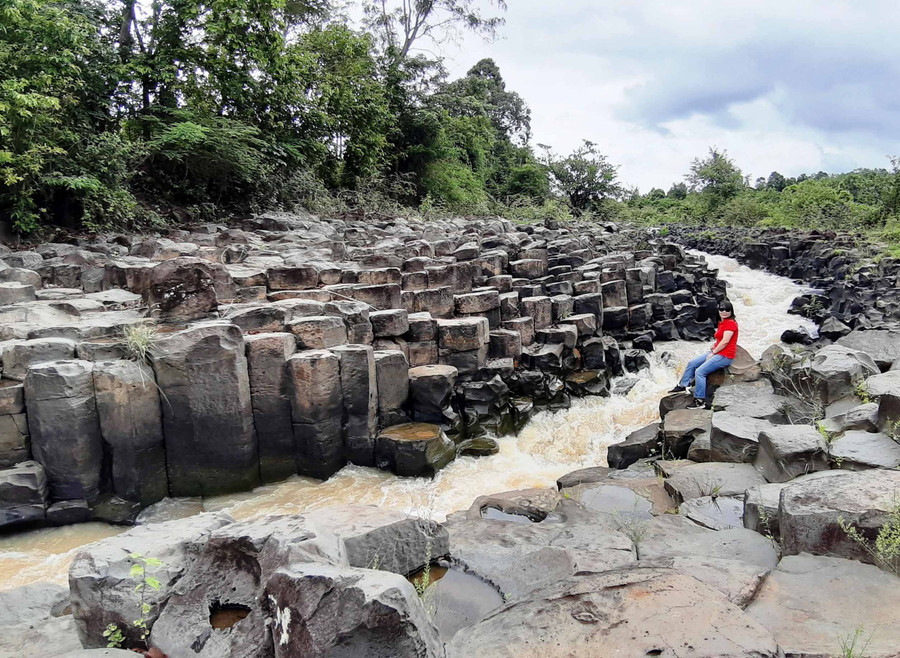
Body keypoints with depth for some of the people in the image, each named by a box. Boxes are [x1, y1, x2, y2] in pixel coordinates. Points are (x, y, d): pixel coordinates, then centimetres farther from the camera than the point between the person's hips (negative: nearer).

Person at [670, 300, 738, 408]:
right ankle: (682, 386, 22)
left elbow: (725, 341, -19)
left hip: (725, 356, -10)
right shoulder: (723, 323, 17)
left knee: (700, 372, -20)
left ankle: (700, 401, -16)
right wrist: (713, 349, 7)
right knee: (692, 363, 11)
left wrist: (713, 353, -12)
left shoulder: (730, 323, -14)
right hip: (717, 352, 10)